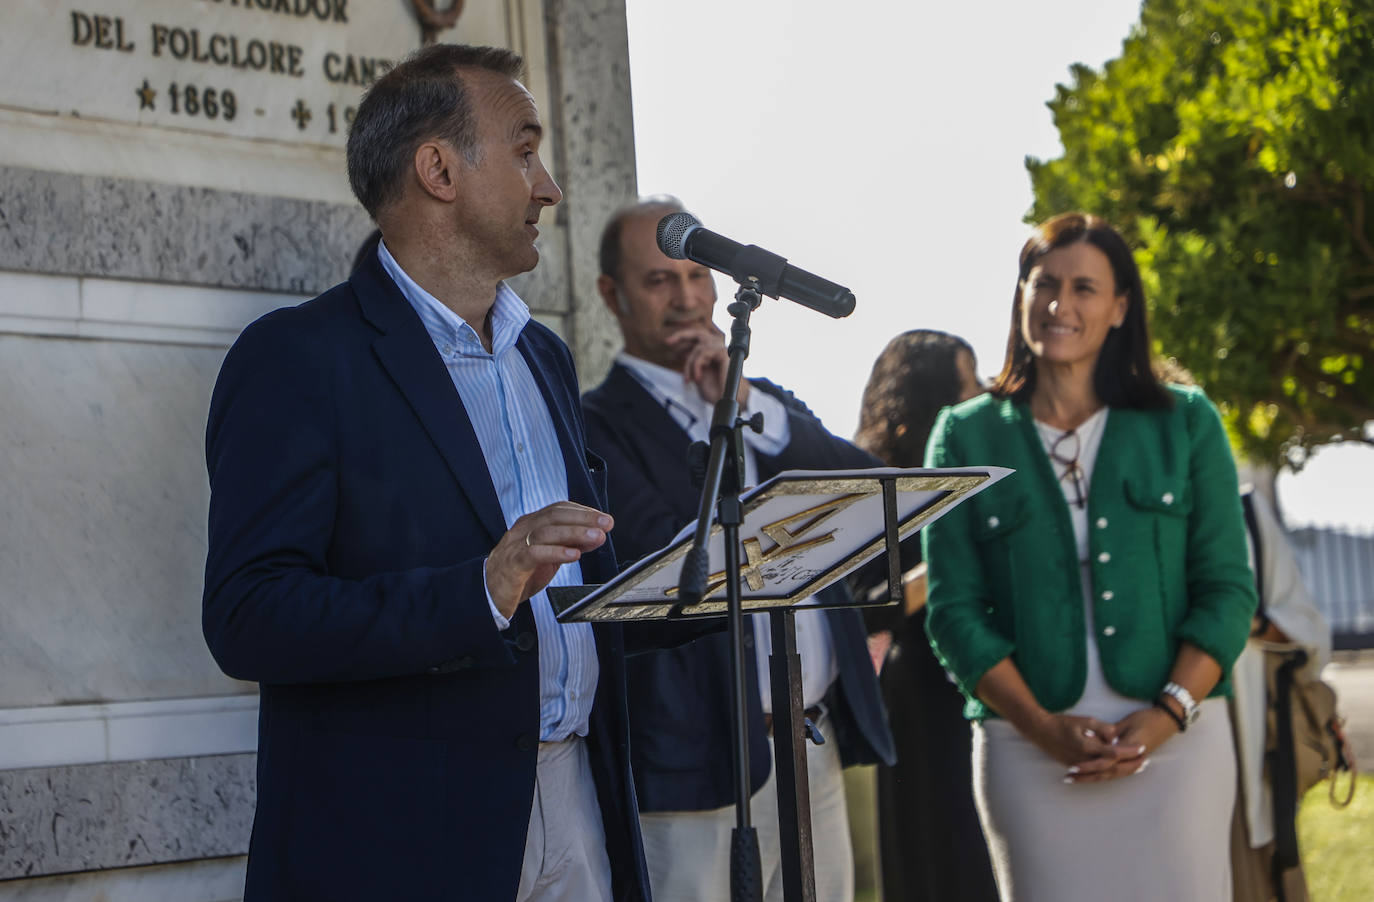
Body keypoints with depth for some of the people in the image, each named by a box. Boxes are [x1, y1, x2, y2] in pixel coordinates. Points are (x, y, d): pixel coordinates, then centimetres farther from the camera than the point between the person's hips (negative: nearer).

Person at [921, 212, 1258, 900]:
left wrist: (1166, 716, -9)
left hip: (1175, 742, 0)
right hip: (1027, 750, 0)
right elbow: (955, 611, 2)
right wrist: (1044, 728, -10)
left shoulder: (1185, 424, 9)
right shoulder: (966, 437, 7)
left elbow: (1227, 589, 5)